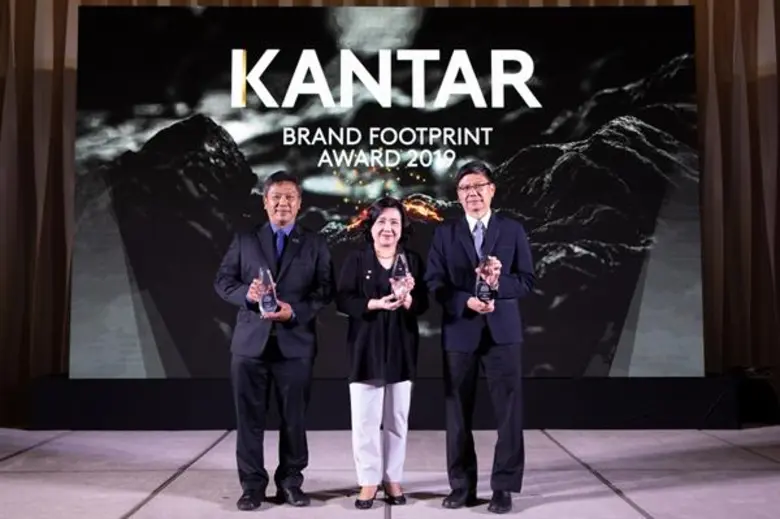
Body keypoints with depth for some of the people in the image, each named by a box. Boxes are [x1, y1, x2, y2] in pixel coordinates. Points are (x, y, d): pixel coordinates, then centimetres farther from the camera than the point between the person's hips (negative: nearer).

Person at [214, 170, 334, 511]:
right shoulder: (244, 241, 10)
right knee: (249, 417, 4)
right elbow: (222, 282, 6)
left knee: (294, 417, 5)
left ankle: (290, 482, 19)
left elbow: (325, 291, 1)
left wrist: (296, 311, -15)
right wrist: (246, 292, -15)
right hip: (250, 341, 1)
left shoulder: (315, 244, 8)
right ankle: (252, 485, 14)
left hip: (295, 342, 0)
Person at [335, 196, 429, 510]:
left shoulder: (413, 260, 7)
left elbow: (423, 304, 3)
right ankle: (369, 481, 9)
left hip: (401, 348, 2)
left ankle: (393, 479, 18)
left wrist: (408, 297, -18)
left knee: (397, 419, 7)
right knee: (365, 419, -2)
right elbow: (343, 300, -5)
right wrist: (374, 304, -20)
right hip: (366, 348, -2)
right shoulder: (356, 260, 2)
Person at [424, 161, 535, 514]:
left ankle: (504, 486, 11)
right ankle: (462, 485, 19)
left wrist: (498, 284, -18)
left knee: (508, 411, 0)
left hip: (502, 330, -1)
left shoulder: (513, 230, 5)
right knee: (457, 413, 7)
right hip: (459, 332, 1)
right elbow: (434, 283, -2)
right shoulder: (445, 233, 6)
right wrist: (466, 301, -17)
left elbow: (526, 281, 0)